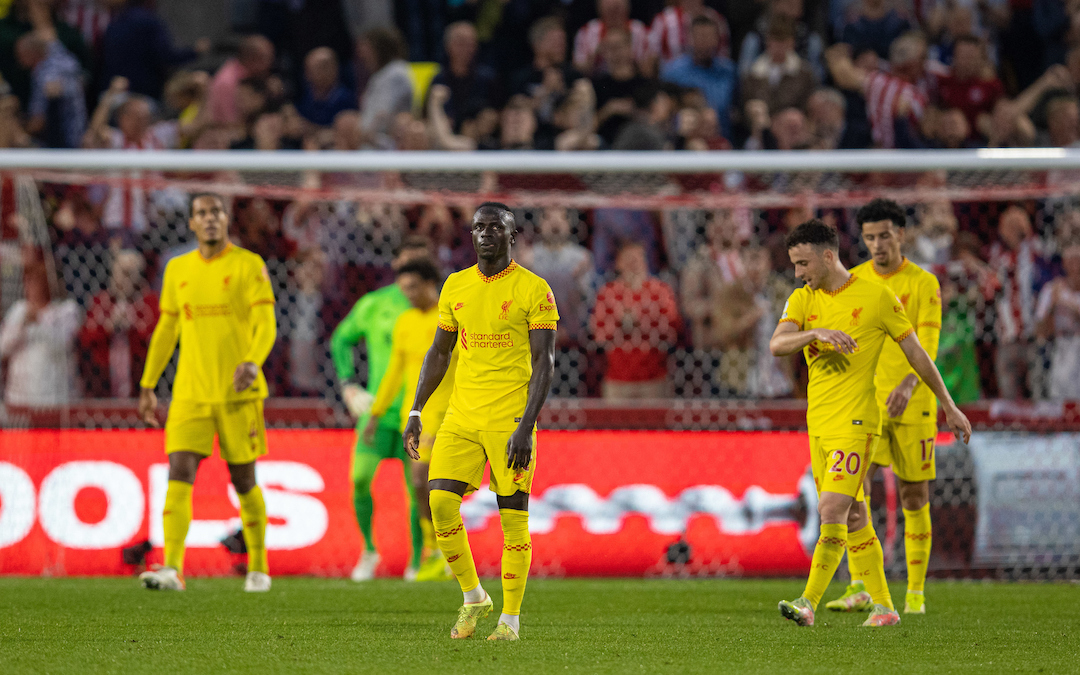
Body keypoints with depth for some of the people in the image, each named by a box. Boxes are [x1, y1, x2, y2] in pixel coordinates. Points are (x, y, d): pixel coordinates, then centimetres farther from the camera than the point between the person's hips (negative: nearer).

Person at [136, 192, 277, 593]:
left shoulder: (249, 265, -1)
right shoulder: (177, 269, 11)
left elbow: (266, 324, -9)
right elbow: (167, 330, 19)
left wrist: (252, 363, -28)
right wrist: (147, 386, 16)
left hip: (238, 392, -3)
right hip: (190, 393, 3)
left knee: (243, 481, 5)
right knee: (179, 476, -12)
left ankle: (258, 569, 21)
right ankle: (172, 570, -20)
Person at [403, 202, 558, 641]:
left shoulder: (534, 291, -5)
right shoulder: (455, 286, 10)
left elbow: (544, 363, -8)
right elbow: (439, 352, 18)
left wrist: (526, 426, -17)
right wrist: (416, 412, 10)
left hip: (511, 419, -4)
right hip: (462, 415, 4)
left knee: (513, 516, -2)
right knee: (441, 502, -9)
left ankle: (511, 617, 8)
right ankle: (473, 597, 8)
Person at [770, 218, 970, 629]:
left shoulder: (876, 297, -4)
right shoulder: (802, 301, 8)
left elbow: (915, 352, 4)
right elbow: (776, 345, -9)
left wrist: (950, 407, 9)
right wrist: (816, 333, -28)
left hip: (855, 422, -6)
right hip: (818, 423, 6)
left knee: (832, 512, -16)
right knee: (853, 519, 9)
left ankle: (809, 603, -20)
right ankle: (883, 607, 16)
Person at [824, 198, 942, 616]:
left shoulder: (923, 284, -2)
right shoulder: (853, 281, 7)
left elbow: (927, 346, -12)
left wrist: (907, 385, -30)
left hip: (912, 404, -2)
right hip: (864, 402, 2)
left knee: (915, 497, 3)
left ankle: (915, 593, 14)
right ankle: (859, 589, -17)